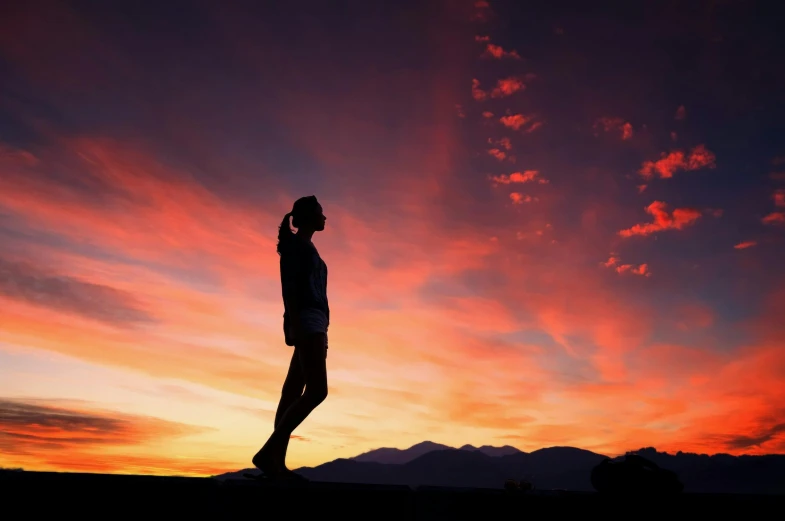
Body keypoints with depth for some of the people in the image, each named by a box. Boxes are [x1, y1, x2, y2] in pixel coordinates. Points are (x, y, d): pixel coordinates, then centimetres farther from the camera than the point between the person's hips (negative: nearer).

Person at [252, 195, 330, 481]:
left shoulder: (307, 248, 27)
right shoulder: (295, 243, 1)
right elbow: (288, 284, -11)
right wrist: (293, 323, -22)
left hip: (313, 322, 9)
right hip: (306, 318, -9)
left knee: (293, 392, 2)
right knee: (317, 390, -18)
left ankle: (277, 462, 1)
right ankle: (267, 452, -19)